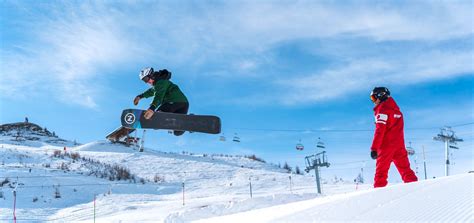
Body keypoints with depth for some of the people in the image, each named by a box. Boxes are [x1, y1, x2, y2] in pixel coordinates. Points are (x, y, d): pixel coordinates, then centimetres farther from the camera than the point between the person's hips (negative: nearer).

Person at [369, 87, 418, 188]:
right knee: (405, 168, 8)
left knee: (381, 169, -5)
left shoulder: (382, 109, -7)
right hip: (399, 144, 7)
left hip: (386, 145, -7)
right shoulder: (396, 109, 18)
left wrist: (374, 148, -18)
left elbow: (380, 130, -16)